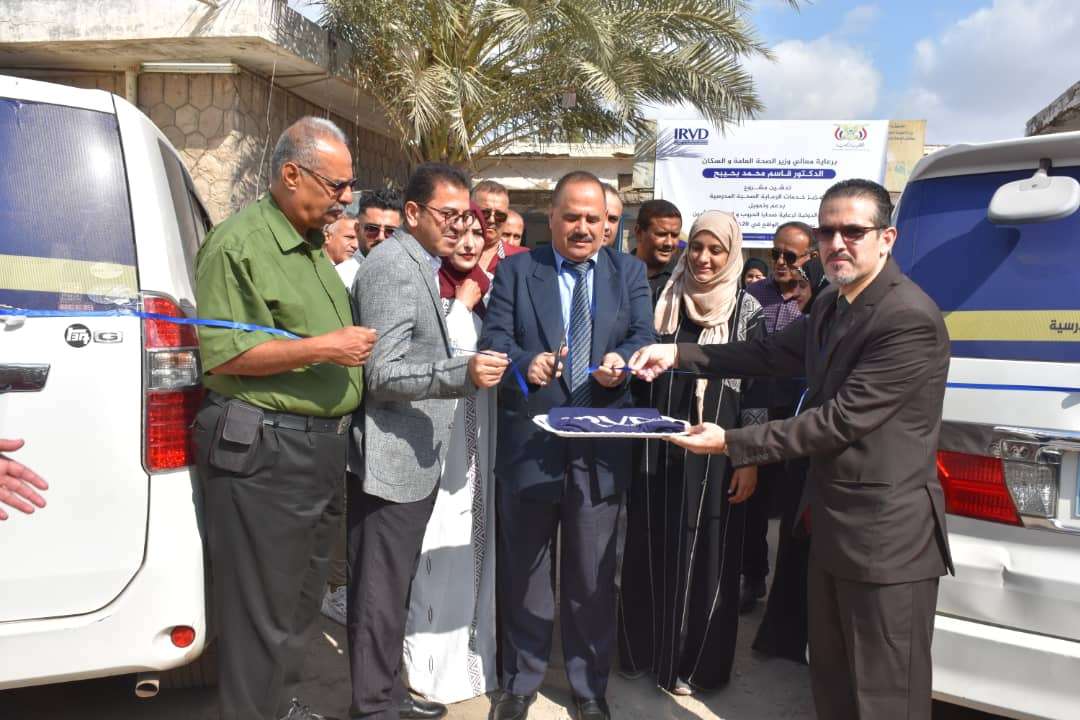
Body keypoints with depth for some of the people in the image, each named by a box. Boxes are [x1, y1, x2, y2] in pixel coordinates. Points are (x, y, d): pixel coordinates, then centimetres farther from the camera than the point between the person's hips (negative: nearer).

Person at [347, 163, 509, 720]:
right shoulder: (392, 267, -16)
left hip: (415, 460, 10)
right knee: (379, 591, 2)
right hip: (391, 459, -10)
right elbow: (382, 374, -22)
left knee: (394, 586, 20)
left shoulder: (421, 265, 16)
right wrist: (463, 374, -33)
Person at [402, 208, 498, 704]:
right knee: (440, 538, -1)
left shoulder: (485, 286, 10)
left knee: (474, 534, 13)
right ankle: (433, 660, 15)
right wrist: (463, 305, -14)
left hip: (479, 426, 6)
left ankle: (472, 648, 30)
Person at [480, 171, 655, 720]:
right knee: (524, 571, 14)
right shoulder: (516, 271, 4)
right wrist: (526, 362, -27)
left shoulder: (629, 272, 8)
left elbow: (644, 338, -2)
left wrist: (623, 361, -24)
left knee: (593, 576, 13)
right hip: (529, 443, -1)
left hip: (601, 444, 1)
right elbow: (494, 337, -6)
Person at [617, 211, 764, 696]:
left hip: (714, 454, -2)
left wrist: (749, 460, -9)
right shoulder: (665, 301, 5)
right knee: (651, 550, 10)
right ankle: (644, 650, 29)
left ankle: (693, 663, 24)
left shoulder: (747, 311, -3)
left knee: (703, 555, 7)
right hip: (659, 449, 3)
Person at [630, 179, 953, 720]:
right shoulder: (831, 306, 10)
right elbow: (771, 354, 14)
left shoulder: (910, 319, -21)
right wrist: (678, 354, 3)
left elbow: (843, 420, -23)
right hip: (834, 527, 9)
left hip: (886, 538, -9)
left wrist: (732, 443, -21)